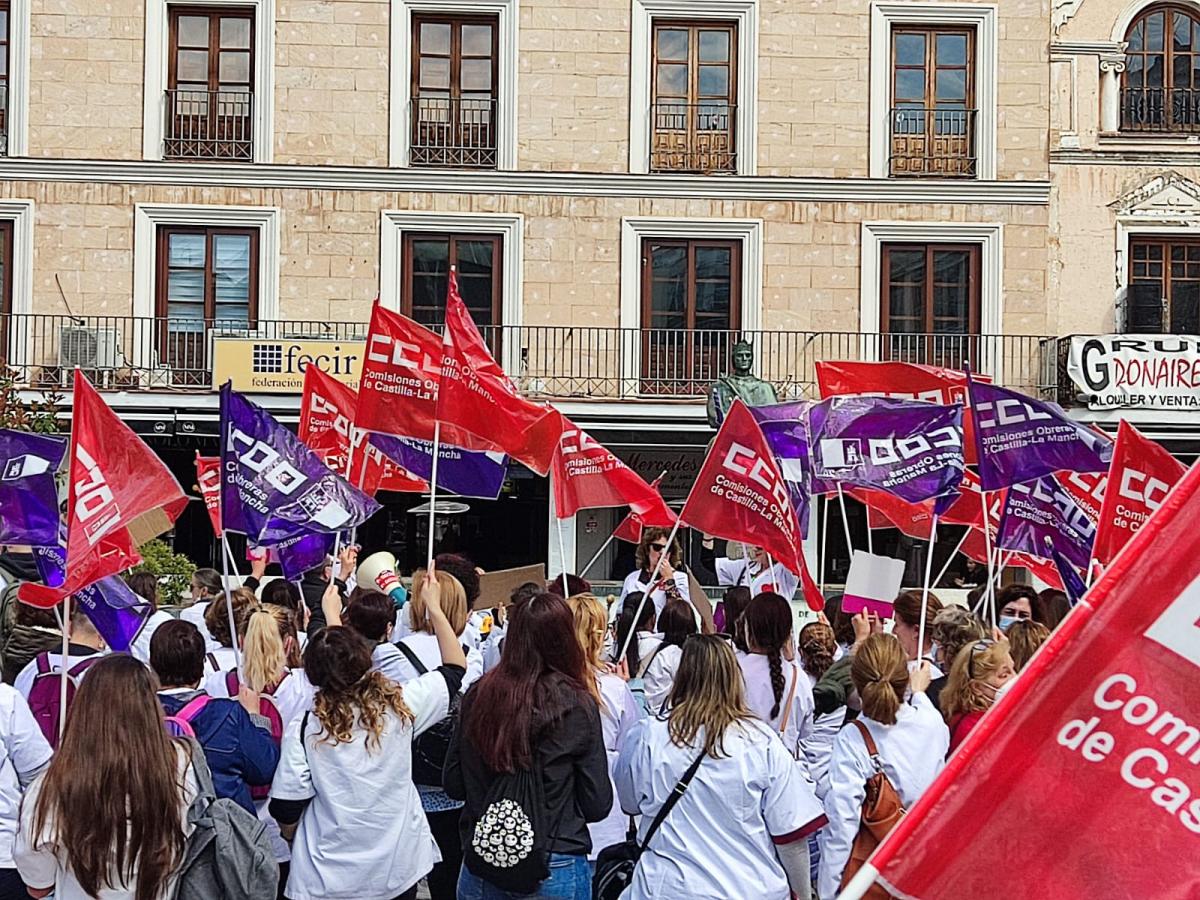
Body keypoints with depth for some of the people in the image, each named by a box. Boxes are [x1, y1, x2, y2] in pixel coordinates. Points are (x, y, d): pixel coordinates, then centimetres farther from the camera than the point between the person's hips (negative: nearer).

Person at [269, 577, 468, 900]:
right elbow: (455, 667, 4)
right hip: (399, 867, 3)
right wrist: (435, 608, 11)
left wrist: (293, 846, 10)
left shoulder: (304, 731, -17)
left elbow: (286, 814, -10)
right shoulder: (401, 706, -12)